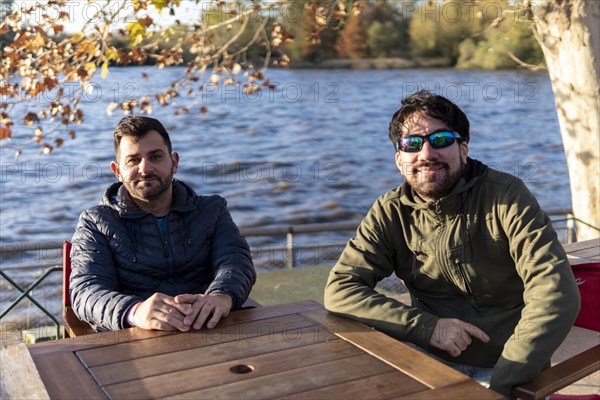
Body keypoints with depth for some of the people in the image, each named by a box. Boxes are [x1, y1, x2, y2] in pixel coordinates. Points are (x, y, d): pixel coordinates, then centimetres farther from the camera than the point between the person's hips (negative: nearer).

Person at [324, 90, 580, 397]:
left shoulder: (505, 195, -10)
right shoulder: (391, 212, -2)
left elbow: (556, 293, -18)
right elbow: (339, 290, -8)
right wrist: (426, 327, -17)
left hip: (507, 369, -2)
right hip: (433, 361, 3)